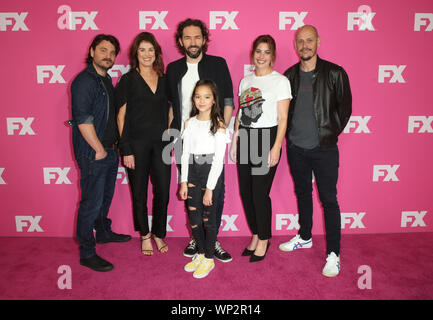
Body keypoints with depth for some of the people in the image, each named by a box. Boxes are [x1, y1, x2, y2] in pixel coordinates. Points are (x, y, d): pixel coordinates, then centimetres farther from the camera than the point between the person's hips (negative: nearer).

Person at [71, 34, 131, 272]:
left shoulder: (107, 80, 14)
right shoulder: (84, 81, -13)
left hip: (110, 152, 9)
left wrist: (114, 147, 13)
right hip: (93, 154, -9)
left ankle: (104, 232, 41)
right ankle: (87, 253, 11)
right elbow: (82, 120, -20)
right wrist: (99, 150, -16)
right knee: (91, 203, -1)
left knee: (106, 197, 22)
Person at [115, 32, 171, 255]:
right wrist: (126, 150, -9)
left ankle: (159, 234, 24)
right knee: (139, 193, 8)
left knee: (163, 191, 5)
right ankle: (145, 235, 27)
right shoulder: (127, 80, 0)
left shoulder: (164, 80, 11)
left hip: (160, 143, 3)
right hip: (136, 144, -3)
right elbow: (122, 116, -3)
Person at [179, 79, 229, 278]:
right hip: (192, 171, 5)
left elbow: (218, 159, -10)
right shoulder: (189, 123, 7)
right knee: (193, 216, 11)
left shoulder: (218, 125, -8)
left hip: (211, 172, -5)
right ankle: (200, 253, 31)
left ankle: (209, 258, 22)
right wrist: (183, 182, 3)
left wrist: (210, 188, -13)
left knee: (208, 217, 3)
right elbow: (186, 154, 8)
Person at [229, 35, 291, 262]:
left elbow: (282, 119, -6)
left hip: (267, 138, -5)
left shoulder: (280, 81, -2)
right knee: (245, 192, 8)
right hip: (245, 138, 6)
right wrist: (234, 141, 11)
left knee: (260, 193, -3)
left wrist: (276, 147, -13)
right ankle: (255, 235, 26)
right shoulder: (245, 81, 14)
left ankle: (264, 239, 18)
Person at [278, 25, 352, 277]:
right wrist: (290, 133, 5)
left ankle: (333, 253, 13)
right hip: (296, 147, 4)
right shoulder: (290, 75, 5)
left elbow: (345, 107, 1)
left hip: (323, 149, -4)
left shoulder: (334, 73, -6)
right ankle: (305, 237, 36)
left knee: (329, 199, 1)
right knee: (303, 193, 17)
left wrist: (331, 133, 0)